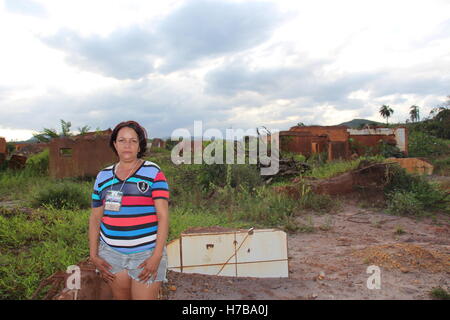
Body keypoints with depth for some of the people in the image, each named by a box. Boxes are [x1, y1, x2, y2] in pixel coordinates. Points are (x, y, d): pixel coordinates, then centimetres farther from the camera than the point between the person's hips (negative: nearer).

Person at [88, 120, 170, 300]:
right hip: (112, 254, 4)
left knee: (144, 296, -1)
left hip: (146, 254, -3)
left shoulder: (153, 172, -5)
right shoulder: (103, 176, 7)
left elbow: (163, 216, -9)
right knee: (120, 297, 15)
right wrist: (94, 255, 4)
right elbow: (95, 218, 11)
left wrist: (157, 256, -14)